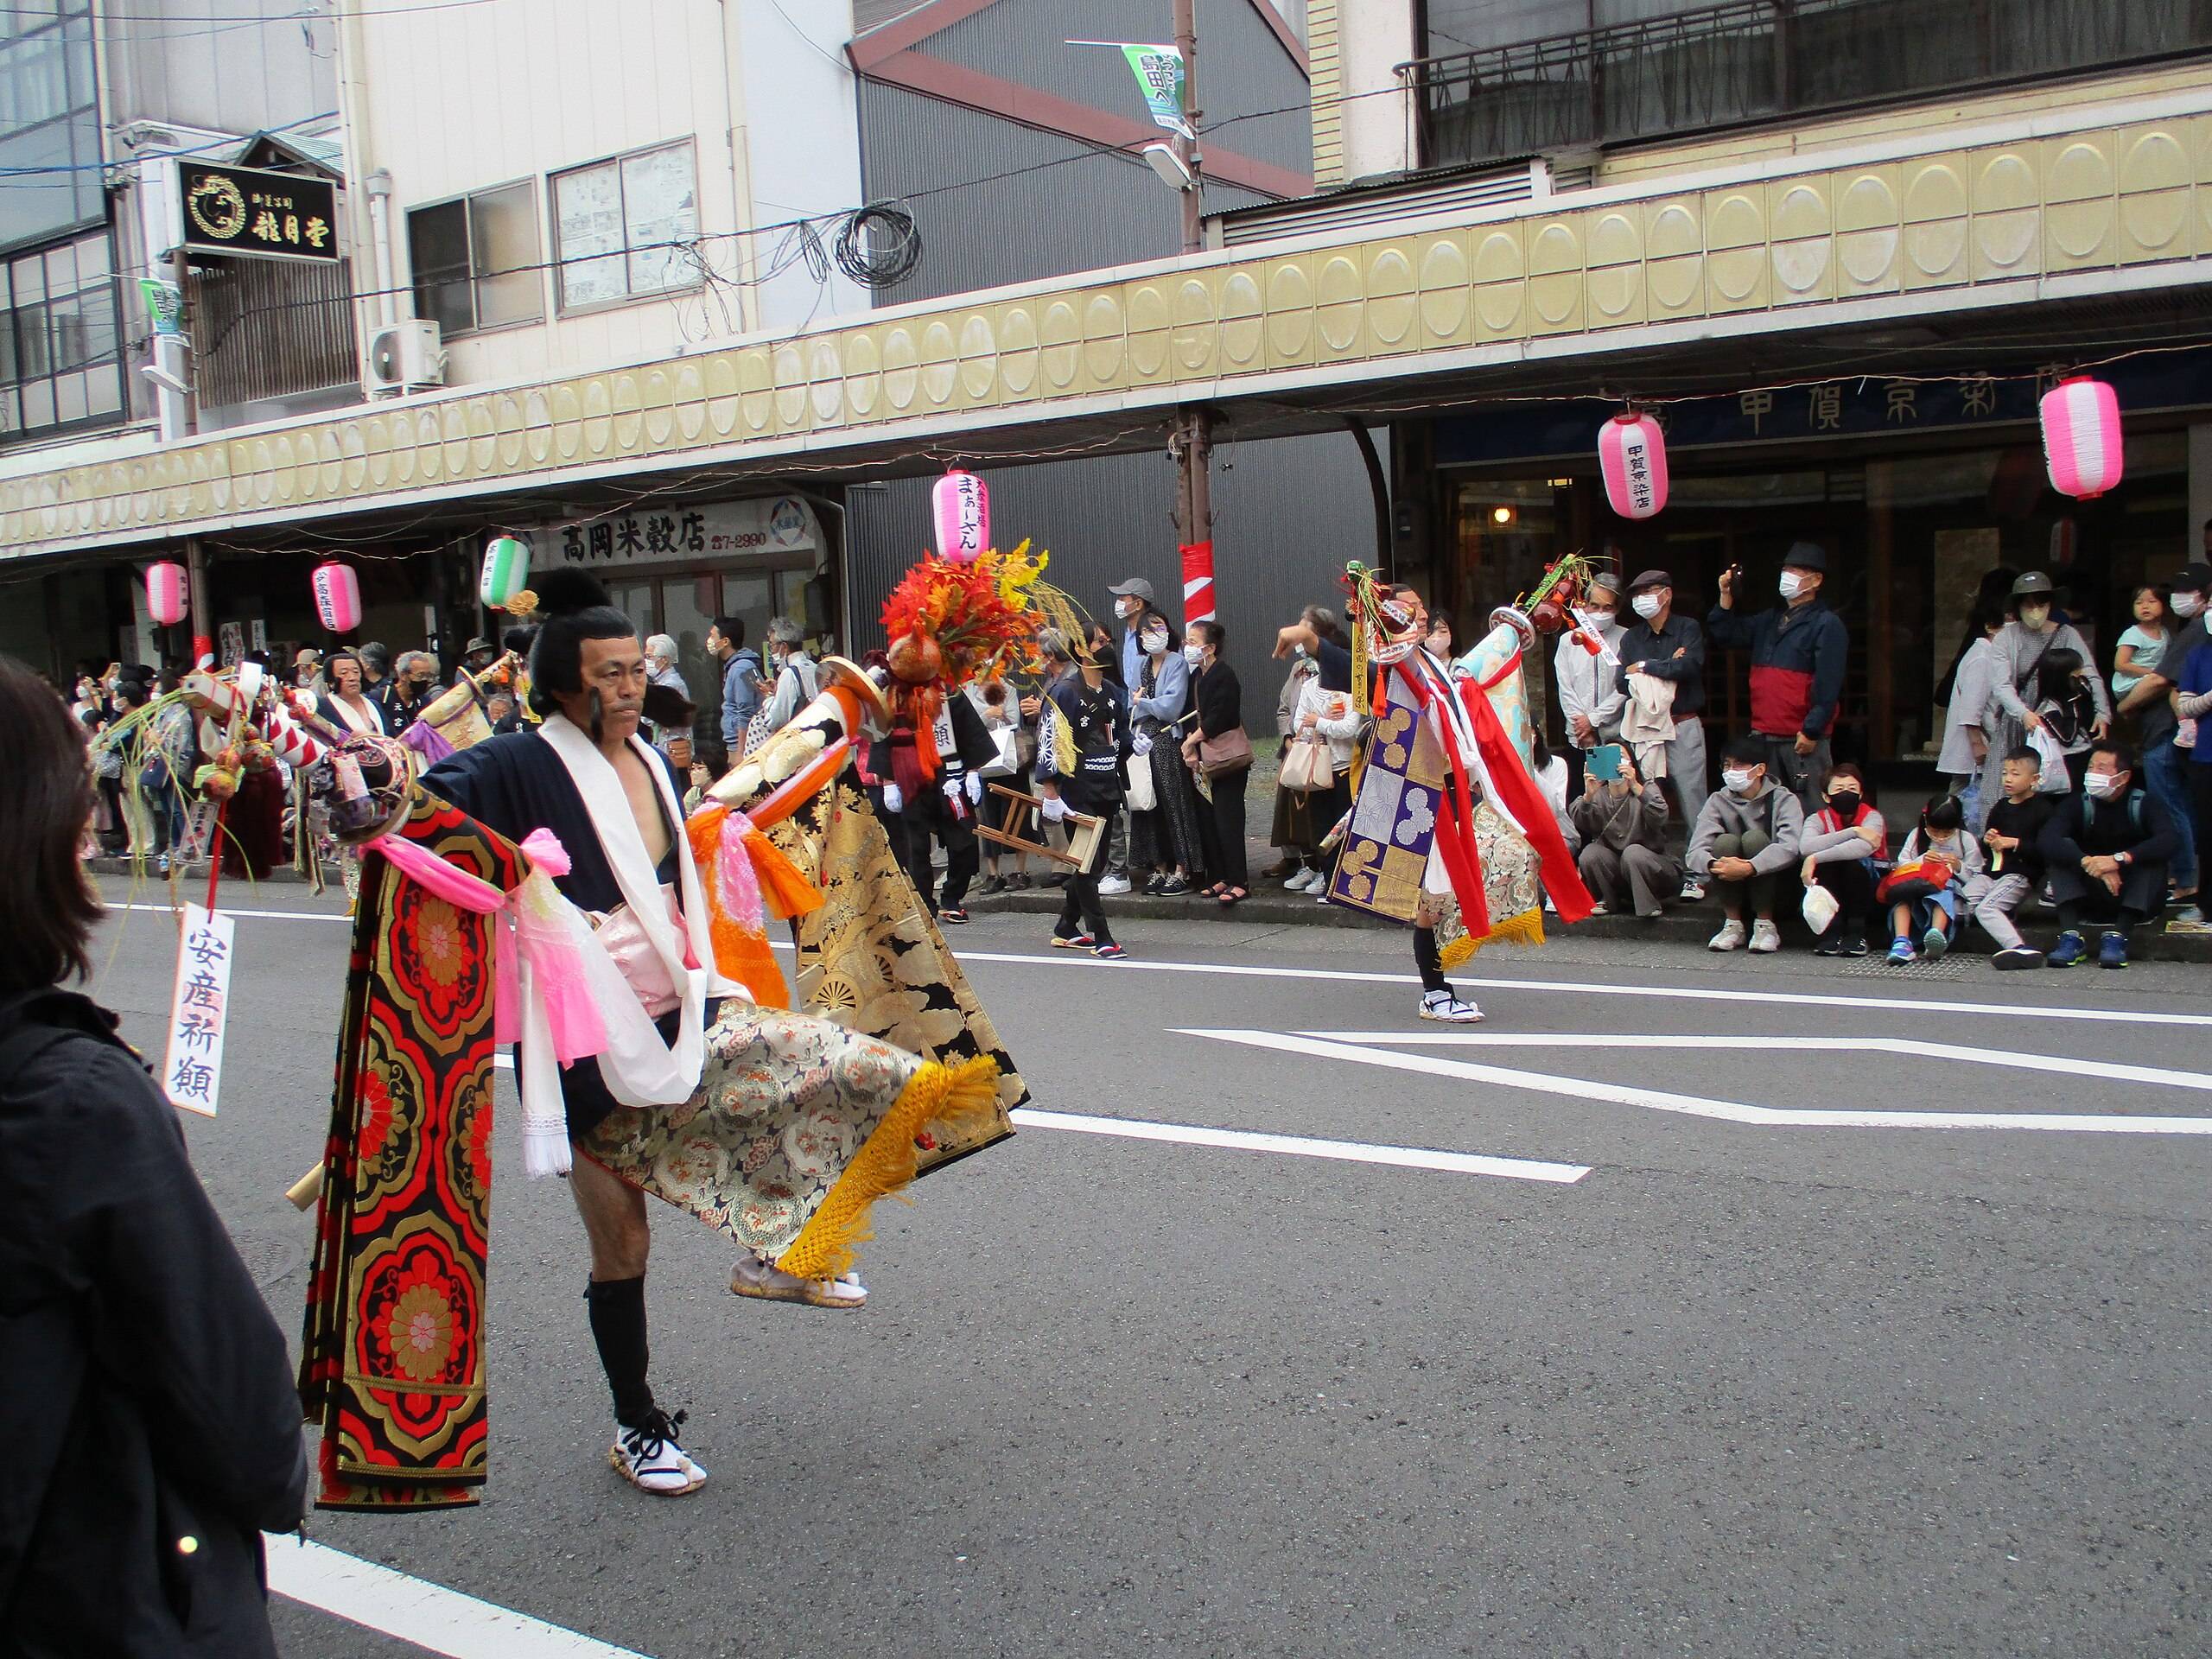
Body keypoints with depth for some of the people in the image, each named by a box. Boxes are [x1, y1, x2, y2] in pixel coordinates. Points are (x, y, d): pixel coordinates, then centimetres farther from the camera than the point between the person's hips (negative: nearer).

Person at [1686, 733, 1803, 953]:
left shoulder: (1784, 800, -7)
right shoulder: (1718, 802, 0)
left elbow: (1790, 848, -27)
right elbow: (1695, 852, -14)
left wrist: (1748, 868, -42)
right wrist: (1713, 864, -38)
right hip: (1736, 894, 2)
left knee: (1754, 838, -26)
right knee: (1725, 842, -24)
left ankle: (1765, 925, -18)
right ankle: (1733, 925, -14)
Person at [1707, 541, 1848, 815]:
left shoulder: (1827, 624, -5)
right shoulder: (1769, 620, 18)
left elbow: (1829, 684, -12)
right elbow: (1724, 637, 19)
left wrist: (1812, 731, -17)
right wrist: (1726, 598, 6)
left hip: (1803, 739, -7)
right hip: (1763, 735, 7)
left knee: (1809, 812, -6)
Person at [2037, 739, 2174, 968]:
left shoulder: (2145, 803, -5)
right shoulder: (2078, 804, -2)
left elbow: (2167, 842, -26)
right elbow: (2048, 840, -22)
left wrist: (2119, 859, -39)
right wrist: (2088, 862, -38)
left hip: (2135, 898, -1)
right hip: (2092, 901, 1)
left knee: (2152, 857, -26)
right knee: (2061, 850, -19)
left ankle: (2118, 935, -37)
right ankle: (2070, 935, -34)